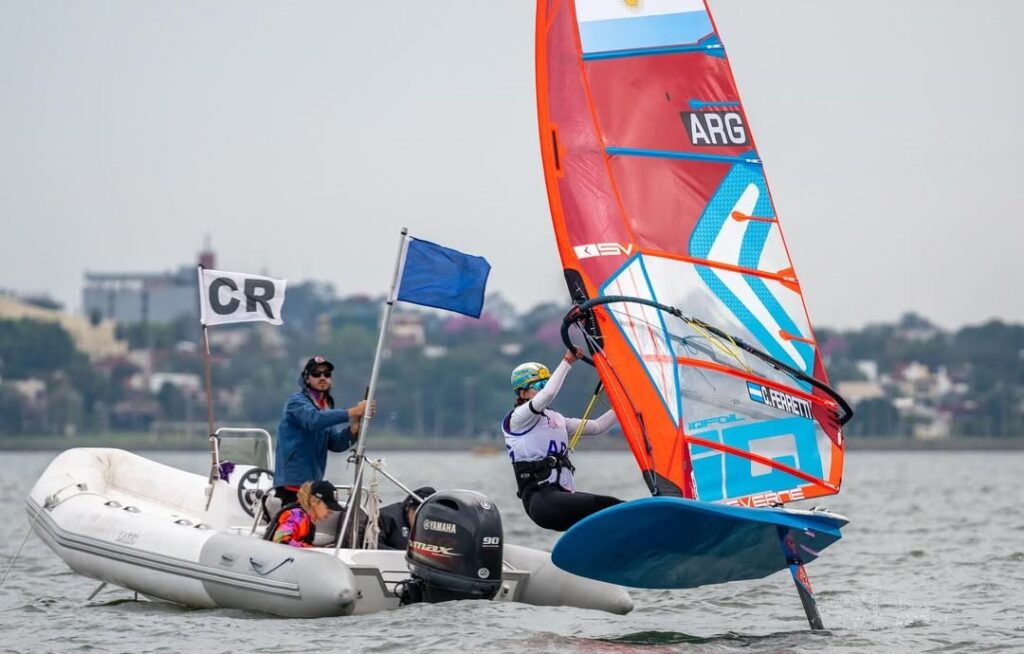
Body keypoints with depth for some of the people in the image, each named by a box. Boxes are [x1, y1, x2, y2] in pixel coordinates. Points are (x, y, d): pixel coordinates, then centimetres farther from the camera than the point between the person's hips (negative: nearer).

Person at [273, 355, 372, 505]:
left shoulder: (327, 406, 19)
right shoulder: (297, 401, -4)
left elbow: (336, 444, 9)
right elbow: (313, 419, -26)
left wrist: (353, 430, -12)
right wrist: (352, 412, -30)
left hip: (313, 482, 8)